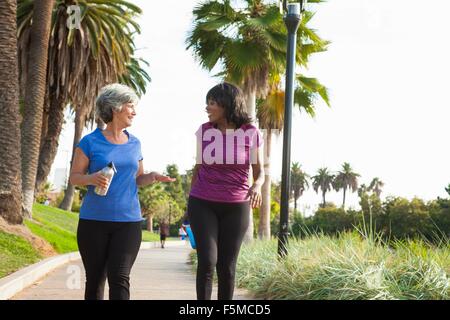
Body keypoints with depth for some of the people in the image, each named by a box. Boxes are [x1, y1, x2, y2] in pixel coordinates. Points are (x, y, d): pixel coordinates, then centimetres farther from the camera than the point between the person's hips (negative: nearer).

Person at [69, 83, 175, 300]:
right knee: (95, 280, 5)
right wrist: (92, 178, -20)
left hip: (128, 221, 2)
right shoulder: (91, 142, -1)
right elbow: (74, 176, 1)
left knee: (119, 279, -10)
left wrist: (153, 176, -3)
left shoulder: (134, 143, 11)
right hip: (94, 221, -2)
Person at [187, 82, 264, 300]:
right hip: (203, 205, 0)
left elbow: (259, 172, -3)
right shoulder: (204, 131, -1)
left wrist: (256, 186, -26)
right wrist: (191, 203, 12)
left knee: (227, 267, 2)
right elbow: (198, 169, 9)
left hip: (236, 208, 0)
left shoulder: (251, 133, -5)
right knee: (207, 261, -13)